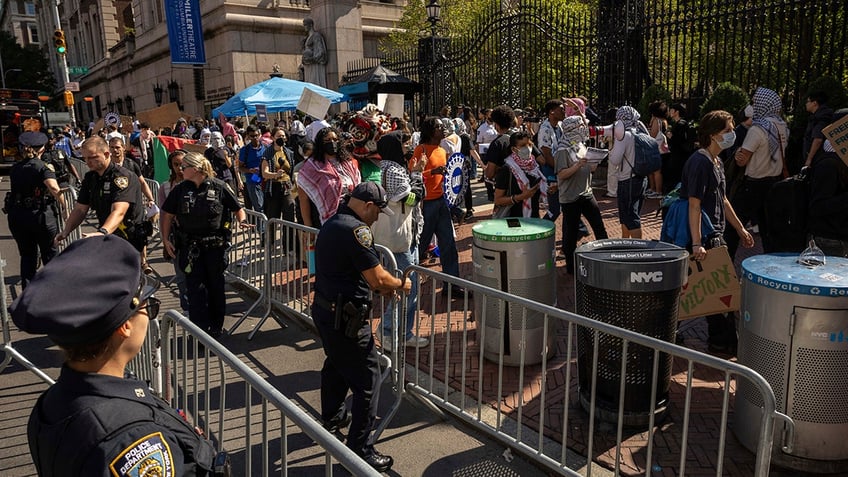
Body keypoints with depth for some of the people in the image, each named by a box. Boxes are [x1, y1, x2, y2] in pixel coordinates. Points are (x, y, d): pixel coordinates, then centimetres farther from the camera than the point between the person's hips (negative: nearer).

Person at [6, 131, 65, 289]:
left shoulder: (14, 169, 7)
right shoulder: (43, 167, -10)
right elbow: (54, 188, -26)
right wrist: (64, 205, -18)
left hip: (17, 217, 4)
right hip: (43, 216, -4)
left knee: (27, 256, 14)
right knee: (49, 253, 11)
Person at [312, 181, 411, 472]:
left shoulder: (331, 224, 10)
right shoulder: (356, 230, -21)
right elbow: (378, 279, -23)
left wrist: (382, 287, 18)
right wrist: (400, 284, -3)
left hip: (324, 310, 11)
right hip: (345, 319, -11)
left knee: (336, 365, 30)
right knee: (367, 380, -1)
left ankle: (333, 416, 51)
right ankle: (359, 450, 6)